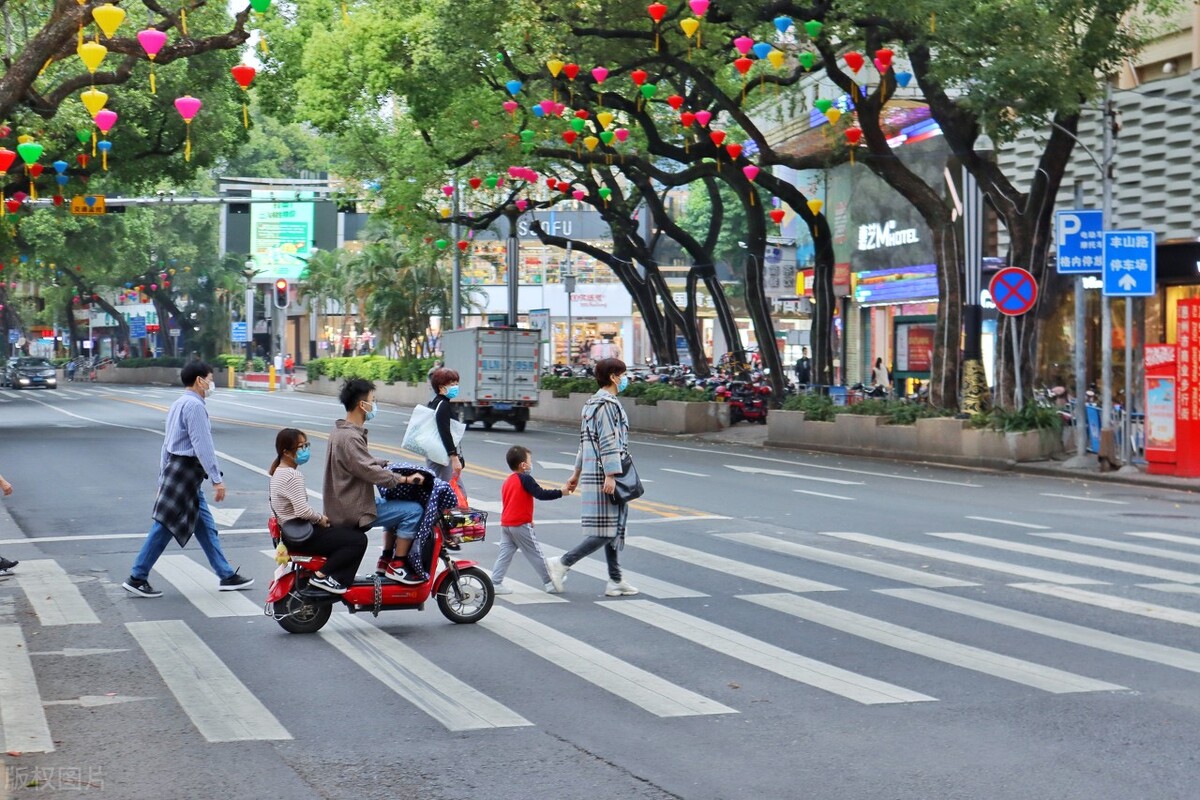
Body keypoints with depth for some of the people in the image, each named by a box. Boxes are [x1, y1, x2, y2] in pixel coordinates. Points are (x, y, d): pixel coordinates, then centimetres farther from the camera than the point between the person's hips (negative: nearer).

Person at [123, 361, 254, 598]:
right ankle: (137, 578, -2)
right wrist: (217, 479, -19)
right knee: (164, 527, -6)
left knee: (205, 526, 12)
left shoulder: (178, 404, 16)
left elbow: (167, 445, 19)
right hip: (185, 471, -11)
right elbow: (202, 445, -20)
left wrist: (163, 479, 21)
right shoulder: (194, 405, -15)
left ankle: (227, 576, 15)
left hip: (175, 469, 11)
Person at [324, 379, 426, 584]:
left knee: (397, 506, 26)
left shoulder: (342, 431, 11)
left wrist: (386, 463, 18)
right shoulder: (349, 438, -23)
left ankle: (386, 559, 25)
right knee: (413, 510, -14)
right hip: (353, 512, -11)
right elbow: (371, 472, -28)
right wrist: (405, 479, -22)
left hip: (344, 504, 11)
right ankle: (396, 566, -8)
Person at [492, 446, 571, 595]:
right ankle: (549, 583, 9)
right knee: (536, 555, 2)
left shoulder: (507, 481, 14)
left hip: (505, 524, 7)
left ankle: (495, 583, 1)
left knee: (505, 554, 8)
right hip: (521, 525, -7)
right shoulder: (525, 479, -13)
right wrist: (560, 492, -11)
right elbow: (541, 494, -20)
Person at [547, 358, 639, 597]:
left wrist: (577, 474, 24)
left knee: (615, 527, 13)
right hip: (603, 475, -11)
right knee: (606, 531, -9)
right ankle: (562, 563, -8)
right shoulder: (607, 404, -13)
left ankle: (615, 580, 15)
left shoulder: (592, 403, 18)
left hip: (594, 474, 11)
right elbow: (608, 443, -20)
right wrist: (610, 476, -23)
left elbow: (585, 442, 22)